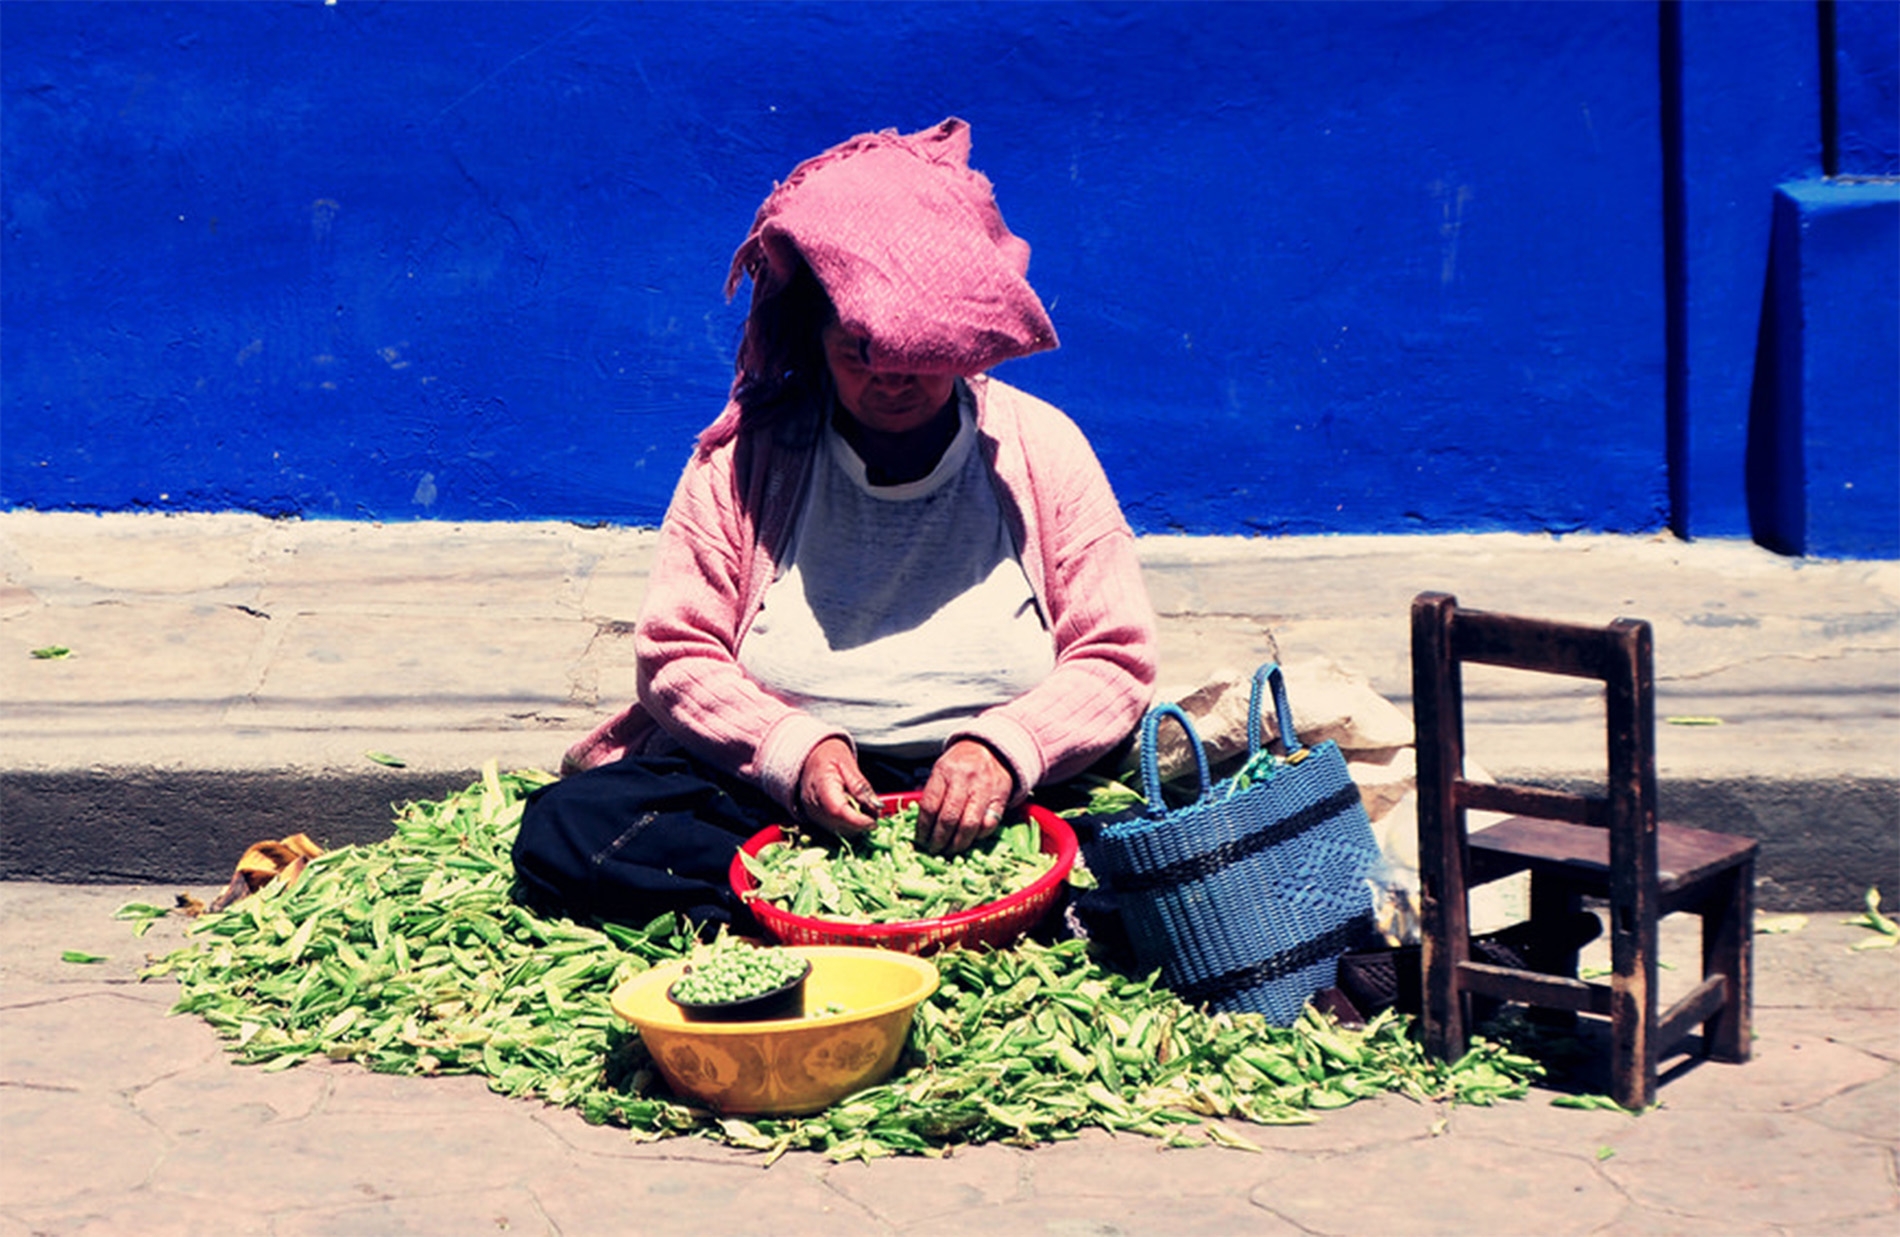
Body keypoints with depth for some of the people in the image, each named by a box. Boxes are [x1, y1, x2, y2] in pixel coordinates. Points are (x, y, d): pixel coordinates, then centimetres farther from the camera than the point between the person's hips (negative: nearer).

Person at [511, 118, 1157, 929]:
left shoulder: (1041, 450, 3)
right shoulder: (745, 460, 3)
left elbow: (1113, 662, 2)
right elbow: (677, 656, 3)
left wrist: (1005, 747, -19)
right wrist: (792, 747, -17)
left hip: (984, 803, -1)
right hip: (765, 795, 1)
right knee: (566, 830, -25)